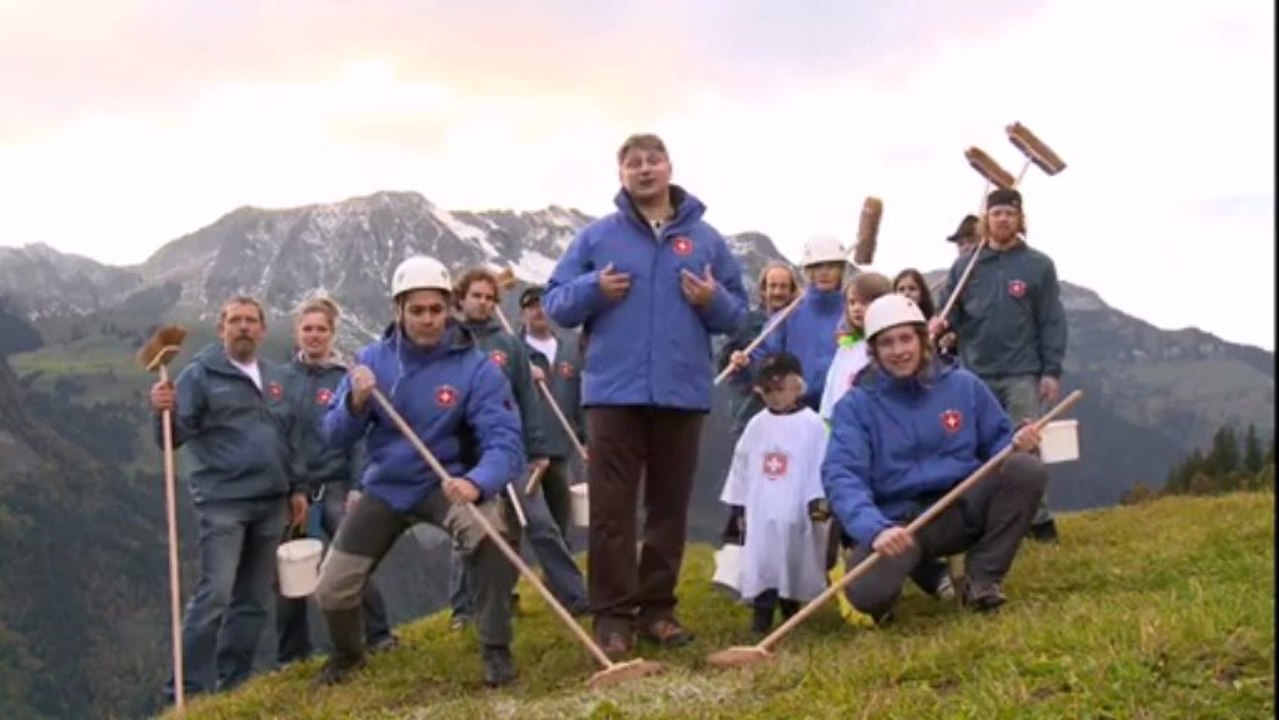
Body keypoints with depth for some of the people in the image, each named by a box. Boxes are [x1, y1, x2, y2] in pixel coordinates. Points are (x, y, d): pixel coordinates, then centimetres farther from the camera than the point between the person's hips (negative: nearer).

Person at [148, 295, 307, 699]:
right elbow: (174, 437, -11)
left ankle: (234, 683, 18)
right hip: (222, 502, -6)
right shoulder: (200, 375, -4)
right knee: (214, 594, -14)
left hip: (271, 503, 6)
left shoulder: (278, 378, 14)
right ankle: (189, 690, -8)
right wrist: (164, 412, -31)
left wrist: (297, 487, 14)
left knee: (254, 599, 9)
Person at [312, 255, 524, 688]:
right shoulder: (374, 359, -7)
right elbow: (333, 436, -7)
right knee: (331, 589, 5)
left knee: (490, 532, -35)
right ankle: (347, 654, 41)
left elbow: (504, 441, -28)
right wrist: (356, 403, -29)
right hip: (386, 486, 4)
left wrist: (476, 483, -48)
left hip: (446, 482, -3)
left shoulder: (475, 367, -18)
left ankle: (496, 649, -17)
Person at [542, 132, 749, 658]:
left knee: (670, 506, 8)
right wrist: (593, 290, -11)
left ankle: (658, 606, 18)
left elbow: (737, 316, 13)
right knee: (611, 508, -3)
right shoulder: (595, 236, 7)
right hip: (614, 392, -2)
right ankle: (613, 614, 2)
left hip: (682, 393, 2)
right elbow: (554, 303, 6)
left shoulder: (706, 239, 10)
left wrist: (714, 301, -8)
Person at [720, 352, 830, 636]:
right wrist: (740, 505, 12)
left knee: (793, 561, 3)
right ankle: (762, 613, 3)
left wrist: (818, 500, -14)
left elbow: (820, 464, -7)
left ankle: (791, 608, 15)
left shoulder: (811, 423, -5)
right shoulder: (757, 424, 7)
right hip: (760, 510, 3)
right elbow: (741, 465, 12)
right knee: (760, 561, 0)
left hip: (796, 511, -3)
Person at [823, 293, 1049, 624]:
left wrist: (1015, 444, -13)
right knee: (867, 592, -31)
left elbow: (996, 443, 14)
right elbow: (841, 476, -16)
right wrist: (875, 529, -35)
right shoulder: (856, 404, -3)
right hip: (897, 521, -2)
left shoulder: (964, 385, 6)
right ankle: (918, 565, 8)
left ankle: (983, 576, -7)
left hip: (963, 509, 2)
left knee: (1027, 469, -22)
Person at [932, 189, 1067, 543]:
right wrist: (941, 322, -15)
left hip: (1022, 374, -3)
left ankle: (1038, 519, 4)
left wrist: (1052, 371, -6)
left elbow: (1052, 322, 1)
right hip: (976, 373, 3)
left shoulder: (1038, 265, 3)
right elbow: (950, 312, 9)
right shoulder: (965, 266, 9)